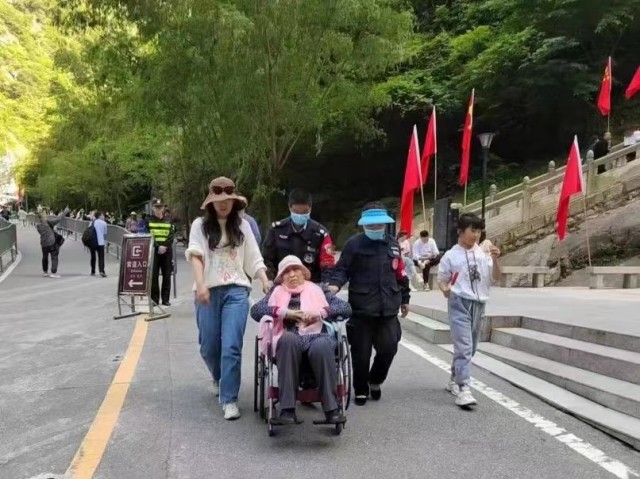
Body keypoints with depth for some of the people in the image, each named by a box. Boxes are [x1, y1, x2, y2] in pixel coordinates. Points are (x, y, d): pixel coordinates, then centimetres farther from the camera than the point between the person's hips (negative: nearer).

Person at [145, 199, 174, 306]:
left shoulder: (168, 221, 12)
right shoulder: (148, 221, 6)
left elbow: (171, 237, 2)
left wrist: (165, 246, -15)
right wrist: (158, 246, -16)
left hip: (167, 252, 2)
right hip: (153, 251, -2)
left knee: (167, 276, 2)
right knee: (154, 276, -3)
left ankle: (165, 299, 7)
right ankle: (154, 299, 3)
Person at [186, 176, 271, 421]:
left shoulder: (242, 226, 9)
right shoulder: (200, 225, 4)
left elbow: (254, 258, 8)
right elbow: (195, 255, -9)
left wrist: (265, 281, -7)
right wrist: (200, 285, -23)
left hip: (236, 291, 0)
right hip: (208, 292, 0)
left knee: (232, 346, -9)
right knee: (209, 346, 10)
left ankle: (229, 399, -2)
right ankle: (219, 379, 41)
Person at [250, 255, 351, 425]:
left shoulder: (317, 290, 25)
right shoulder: (276, 293, 26)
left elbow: (346, 308, 12)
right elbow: (255, 310, 7)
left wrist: (321, 312, -4)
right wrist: (283, 312, -6)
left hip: (316, 336, 0)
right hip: (289, 339, 0)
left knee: (322, 346, -36)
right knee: (289, 339, -37)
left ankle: (331, 409, -35)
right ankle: (287, 409, -37)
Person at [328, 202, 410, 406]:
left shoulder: (392, 244, 14)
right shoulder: (354, 244, 0)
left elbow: (400, 274, 20)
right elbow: (342, 268, -3)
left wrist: (405, 299, 23)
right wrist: (335, 283, -23)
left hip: (388, 309, 4)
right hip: (361, 309, -3)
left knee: (388, 349, 0)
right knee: (361, 353, 3)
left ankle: (375, 380, 28)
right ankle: (361, 390, 23)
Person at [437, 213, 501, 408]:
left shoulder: (483, 253, 6)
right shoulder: (451, 255, -4)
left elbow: (496, 277, 3)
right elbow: (442, 279, 4)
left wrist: (495, 260, -12)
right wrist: (445, 290, -15)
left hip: (478, 304, 5)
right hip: (460, 303, -5)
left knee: (470, 347, 16)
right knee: (464, 347, -14)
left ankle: (454, 380, 33)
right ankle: (463, 389, -16)